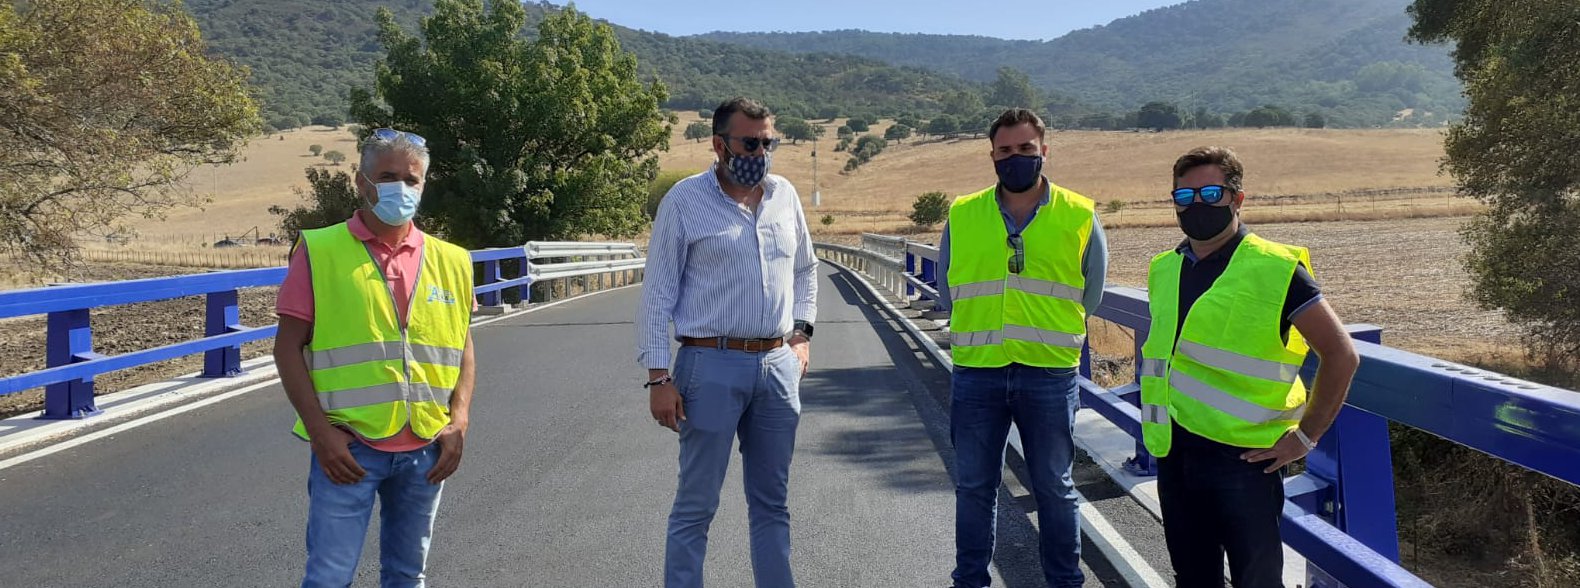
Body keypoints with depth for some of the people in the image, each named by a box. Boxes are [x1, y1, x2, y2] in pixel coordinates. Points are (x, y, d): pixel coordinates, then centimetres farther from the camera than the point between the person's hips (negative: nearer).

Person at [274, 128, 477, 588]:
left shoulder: (450, 261, 7)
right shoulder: (320, 252, -3)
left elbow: (464, 347, 12)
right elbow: (288, 347, -4)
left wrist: (459, 421, -1)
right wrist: (319, 430, -11)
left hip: (426, 451, 4)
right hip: (347, 448, -3)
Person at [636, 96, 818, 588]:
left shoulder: (784, 195, 8)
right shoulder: (685, 200, -5)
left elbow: (805, 269, 23)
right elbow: (657, 295, -6)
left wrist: (802, 334, 12)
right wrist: (659, 377, -10)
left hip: (778, 365, 5)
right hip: (712, 366, -5)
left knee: (772, 502, 14)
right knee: (696, 506, 3)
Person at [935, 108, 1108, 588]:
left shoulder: (1079, 218, 0)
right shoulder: (961, 216, 3)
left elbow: (1089, 297, 9)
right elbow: (947, 294, 13)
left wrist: (1042, 331, 9)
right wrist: (983, 332, 9)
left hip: (1049, 376, -1)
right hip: (976, 373, 2)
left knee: (1054, 488, 10)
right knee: (973, 487, 11)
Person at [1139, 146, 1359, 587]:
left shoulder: (1275, 269, -11)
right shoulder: (1164, 270, 7)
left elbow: (1340, 355, -12)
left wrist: (1305, 437, -10)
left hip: (1243, 459, -5)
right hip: (1174, 455, 6)